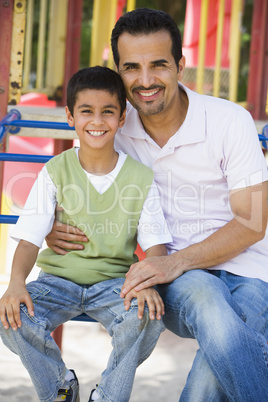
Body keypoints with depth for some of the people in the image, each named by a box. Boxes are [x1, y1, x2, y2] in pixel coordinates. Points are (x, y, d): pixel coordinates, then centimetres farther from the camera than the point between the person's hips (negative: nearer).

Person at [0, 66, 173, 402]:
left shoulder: (141, 177, -2)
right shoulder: (56, 172, -1)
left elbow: (155, 242, -5)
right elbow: (30, 236, -8)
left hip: (114, 282, -1)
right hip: (59, 279, 1)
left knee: (148, 318, -33)